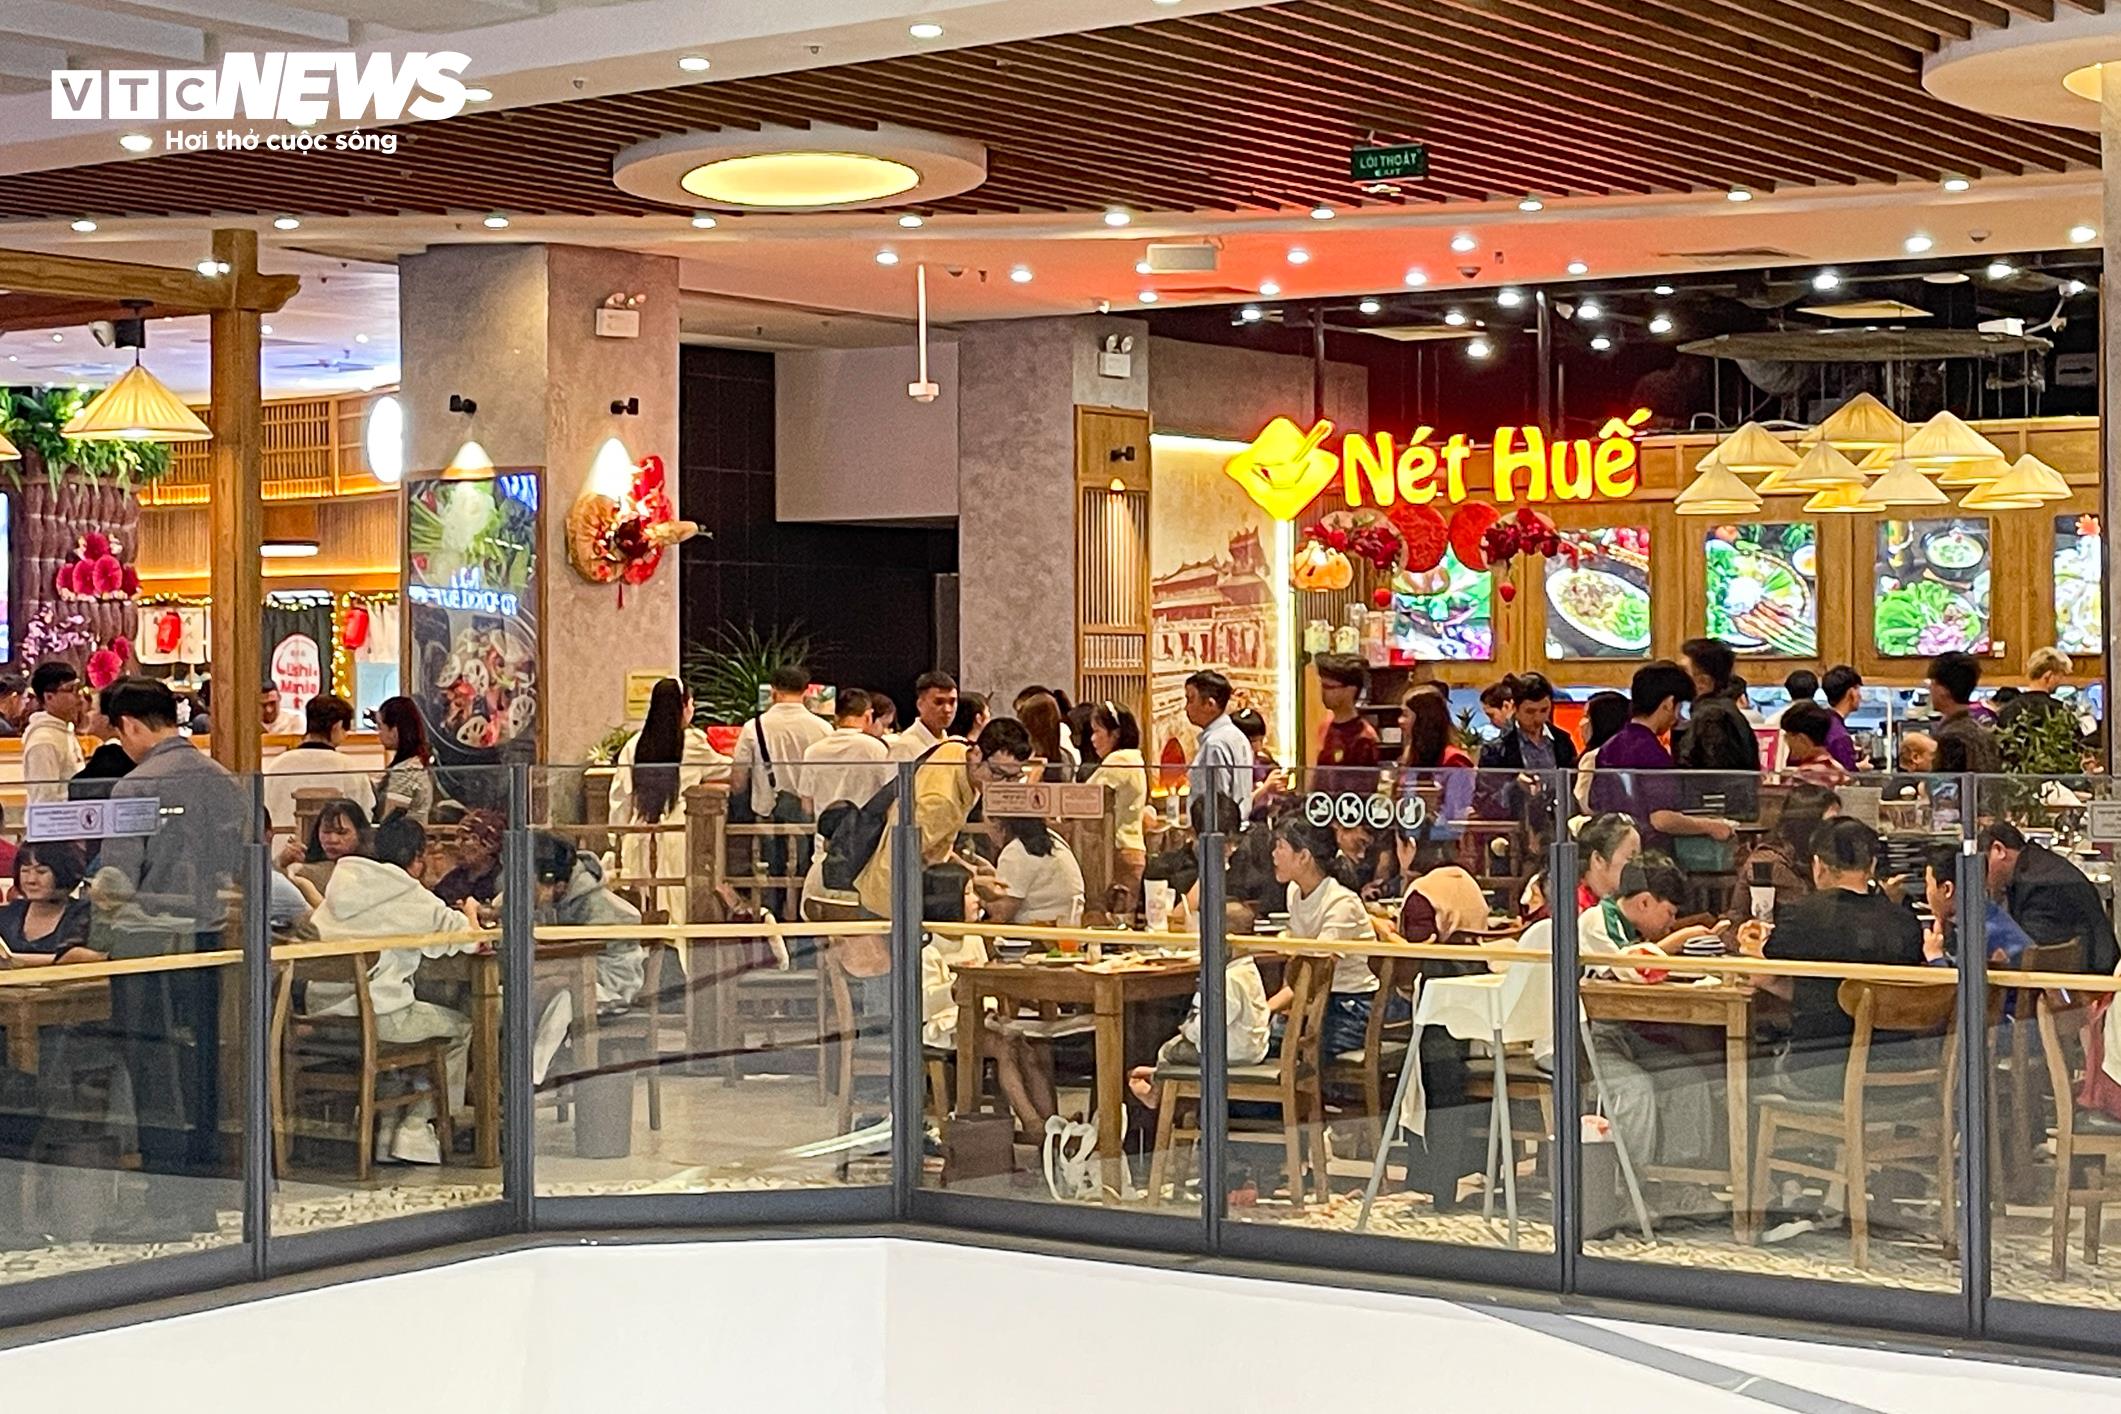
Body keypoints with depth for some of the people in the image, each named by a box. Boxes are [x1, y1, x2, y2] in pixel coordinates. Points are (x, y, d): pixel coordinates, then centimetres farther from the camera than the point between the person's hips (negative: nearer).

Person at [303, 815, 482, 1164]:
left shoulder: (343, 884, 12)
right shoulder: (411, 898, -7)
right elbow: (469, 940, -3)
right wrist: (470, 913, 23)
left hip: (321, 1012, 7)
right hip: (375, 1015, -7)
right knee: (460, 1027, 14)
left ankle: (386, 1130, 31)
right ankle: (414, 1129, 10)